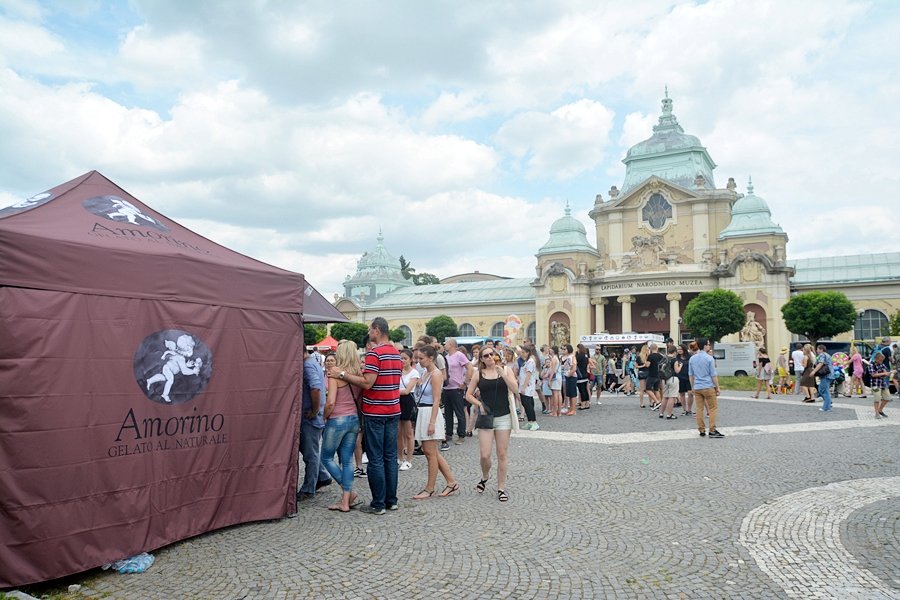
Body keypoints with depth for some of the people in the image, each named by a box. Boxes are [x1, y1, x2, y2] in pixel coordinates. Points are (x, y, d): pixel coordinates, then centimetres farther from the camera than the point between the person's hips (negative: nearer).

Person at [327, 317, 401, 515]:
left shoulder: (374, 353, -14)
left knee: (376, 459, -1)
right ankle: (391, 500, 17)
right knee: (390, 457, 11)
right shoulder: (397, 353, 11)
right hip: (393, 411, 7)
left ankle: (378, 504, 5)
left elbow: (367, 383, -21)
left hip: (375, 413, -7)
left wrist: (342, 374, -15)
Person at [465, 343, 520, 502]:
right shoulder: (478, 374, 3)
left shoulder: (505, 370, 3)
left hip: (503, 417, 0)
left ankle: (501, 488, 18)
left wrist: (502, 373, -20)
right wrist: (479, 404, -9)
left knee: (502, 455, 4)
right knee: (485, 455, -6)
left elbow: (514, 388, -12)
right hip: (486, 417, 0)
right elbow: (468, 395, 7)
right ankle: (485, 477, 26)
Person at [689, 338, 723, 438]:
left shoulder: (692, 358, 6)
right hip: (708, 387, -5)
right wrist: (717, 387, -1)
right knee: (713, 408, 3)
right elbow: (713, 375, -9)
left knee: (699, 409, 6)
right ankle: (712, 430, -1)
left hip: (697, 388, 5)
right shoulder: (709, 358, -10)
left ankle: (701, 431, 9)